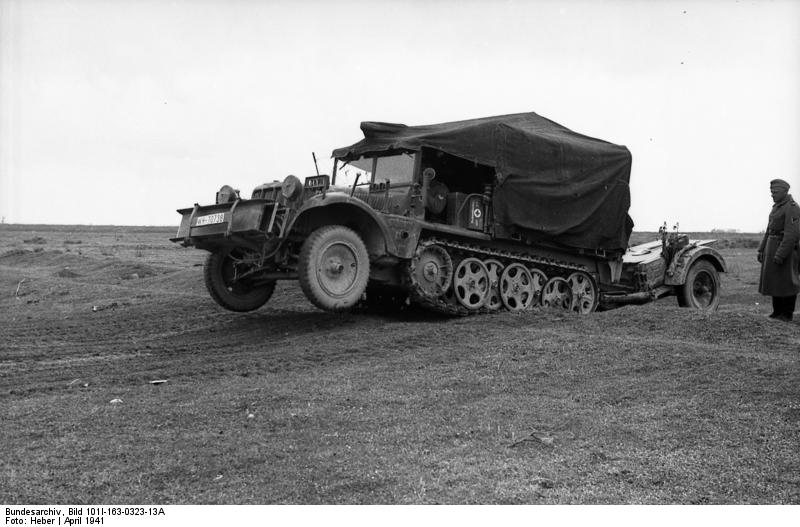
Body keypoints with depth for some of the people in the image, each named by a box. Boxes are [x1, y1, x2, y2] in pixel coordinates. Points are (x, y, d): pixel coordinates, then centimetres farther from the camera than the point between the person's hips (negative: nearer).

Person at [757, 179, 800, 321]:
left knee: (786, 282, 0)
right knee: (774, 281, 11)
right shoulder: (777, 207, 15)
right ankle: (777, 311, 20)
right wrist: (761, 250, 14)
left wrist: (781, 254, -24)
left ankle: (787, 314, 8)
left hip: (786, 248, -9)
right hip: (772, 247, 9)